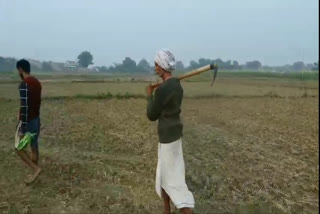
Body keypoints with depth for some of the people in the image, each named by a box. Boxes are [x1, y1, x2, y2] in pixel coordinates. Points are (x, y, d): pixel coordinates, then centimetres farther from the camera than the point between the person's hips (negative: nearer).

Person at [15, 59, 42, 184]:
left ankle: (35, 168, 1)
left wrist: (21, 129, -21)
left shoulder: (24, 84, -21)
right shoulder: (37, 82, 7)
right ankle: (35, 173, 21)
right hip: (36, 119, 9)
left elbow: (24, 107, -24)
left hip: (27, 121, -9)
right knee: (34, 146, 14)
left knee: (18, 148, 5)